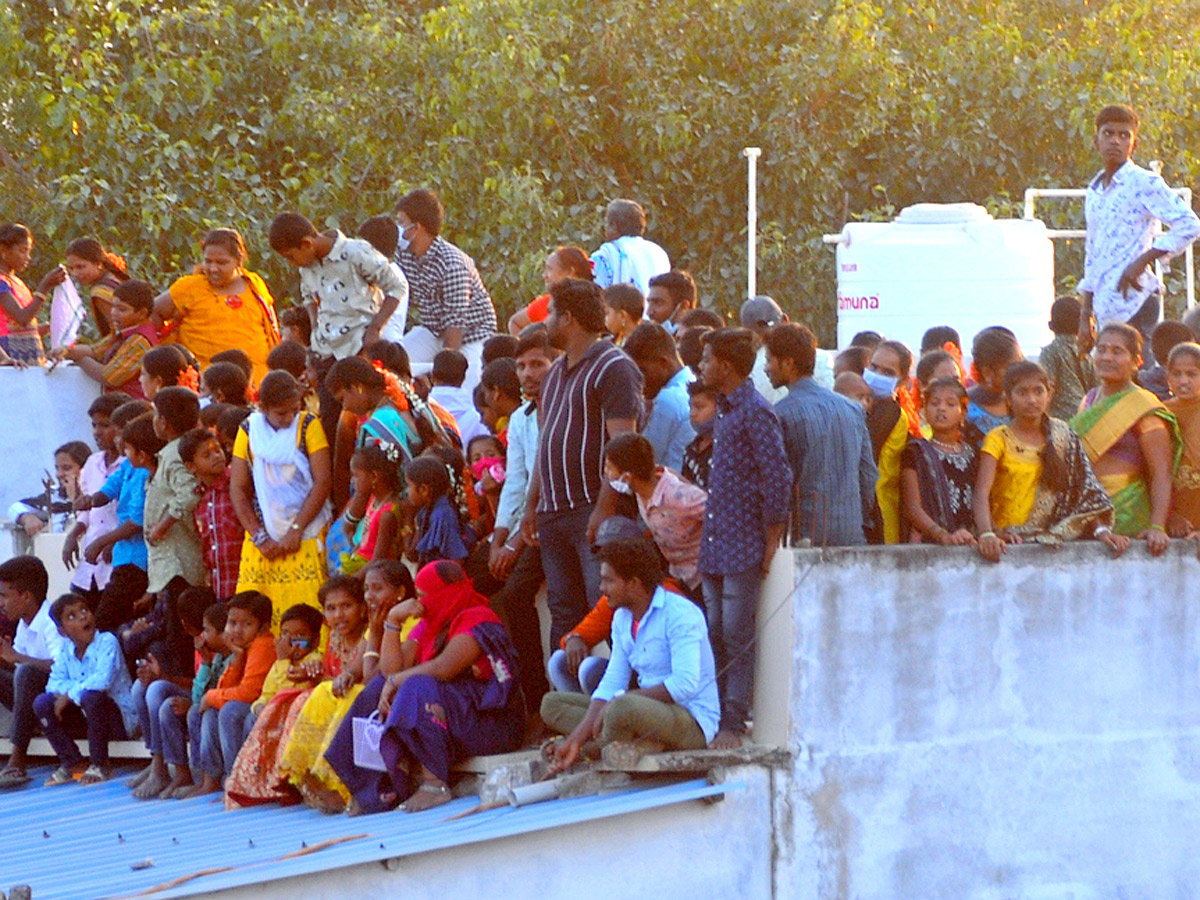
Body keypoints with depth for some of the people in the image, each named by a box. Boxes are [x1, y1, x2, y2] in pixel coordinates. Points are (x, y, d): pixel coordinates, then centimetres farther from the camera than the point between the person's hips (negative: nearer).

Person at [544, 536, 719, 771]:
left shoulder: (679, 614, -15)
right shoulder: (622, 619, 11)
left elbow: (685, 684, -26)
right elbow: (612, 683, 7)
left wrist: (623, 699, -24)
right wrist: (575, 740, -5)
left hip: (694, 722, -10)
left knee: (622, 708, -40)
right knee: (553, 703, 3)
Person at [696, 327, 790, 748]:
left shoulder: (756, 413, -12)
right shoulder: (724, 412, 16)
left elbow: (778, 479, -17)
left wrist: (770, 543, -14)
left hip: (744, 547, -9)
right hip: (715, 547, 9)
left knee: (736, 634, -6)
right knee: (715, 634, 9)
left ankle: (734, 724, -5)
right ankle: (715, 717, 12)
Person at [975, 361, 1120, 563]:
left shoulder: (1061, 434, 12)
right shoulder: (999, 439, 2)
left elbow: (1085, 489, 6)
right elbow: (982, 494, -11)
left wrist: (1101, 529, -12)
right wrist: (987, 535, -29)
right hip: (1011, 539, -2)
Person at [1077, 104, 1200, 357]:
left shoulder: (1144, 183, -5)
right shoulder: (1093, 192, 17)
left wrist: (1142, 261, -19)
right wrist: (1085, 316, 21)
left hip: (1135, 302, -7)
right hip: (1105, 310, 7)